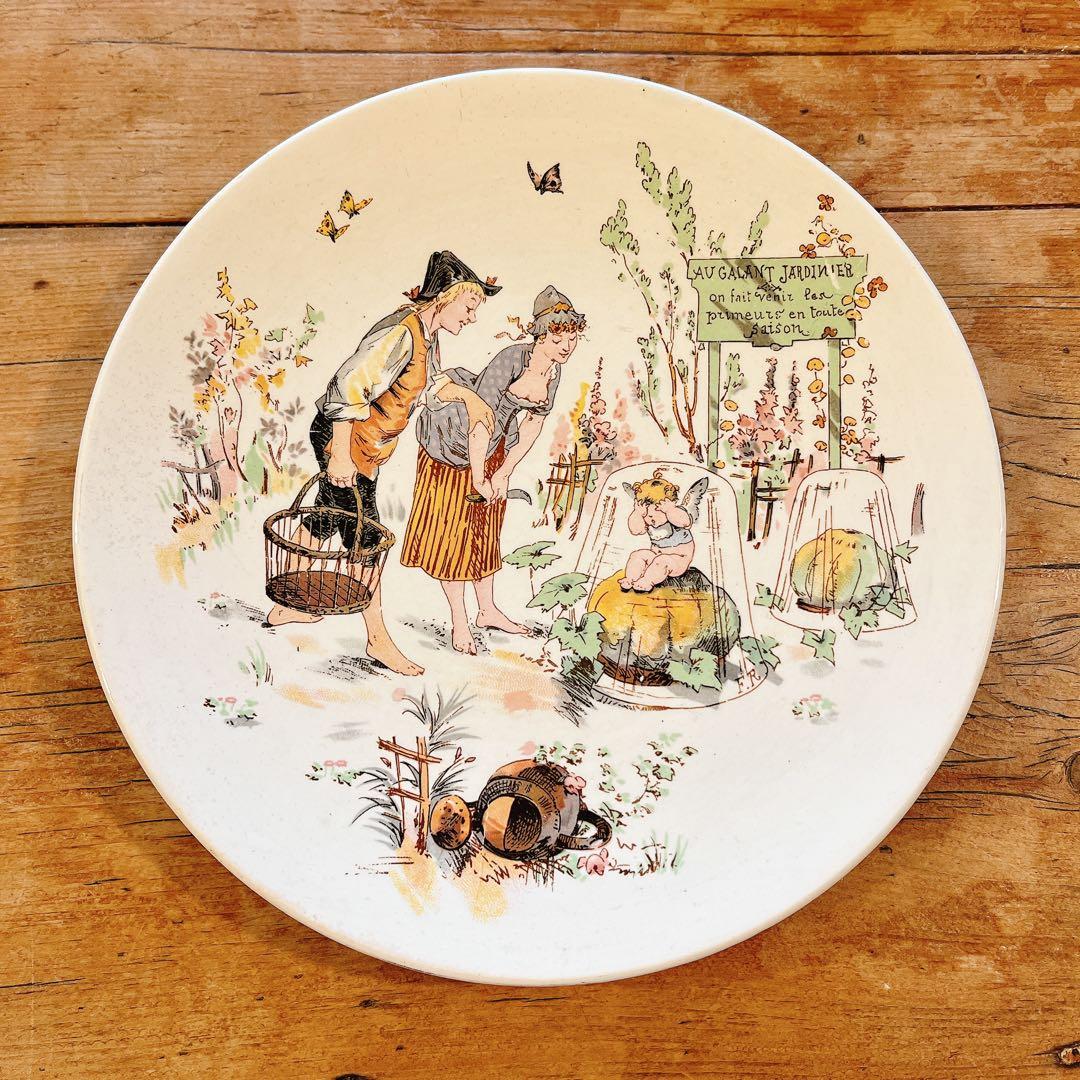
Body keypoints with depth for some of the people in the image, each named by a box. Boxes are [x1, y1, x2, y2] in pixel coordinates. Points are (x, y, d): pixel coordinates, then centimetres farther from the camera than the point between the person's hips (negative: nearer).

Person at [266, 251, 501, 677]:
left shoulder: (426, 334, 5)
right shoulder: (400, 335, -25)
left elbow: (428, 380, 25)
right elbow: (349, 386, -30)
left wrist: (463, 395, 11)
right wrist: (341, 455, -30)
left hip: (364, 445, 10)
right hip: (346, 441, -10)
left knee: (324, 521, 20)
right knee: (366, 537, -3)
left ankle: (287, 605, 37)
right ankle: (378, 639, 7)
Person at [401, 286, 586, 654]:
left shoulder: (554, 370, -5)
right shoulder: (512, 360, -29)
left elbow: (532, 425, 0)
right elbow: (482, 423, -28)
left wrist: (503, 473, -6)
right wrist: (479, 479, -22)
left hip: (493, 448, 7)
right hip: (454, 444, -7)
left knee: (486, 528, 15)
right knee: (452, 530, -1)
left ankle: (487, 611, 26)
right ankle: (459, 621, 7)